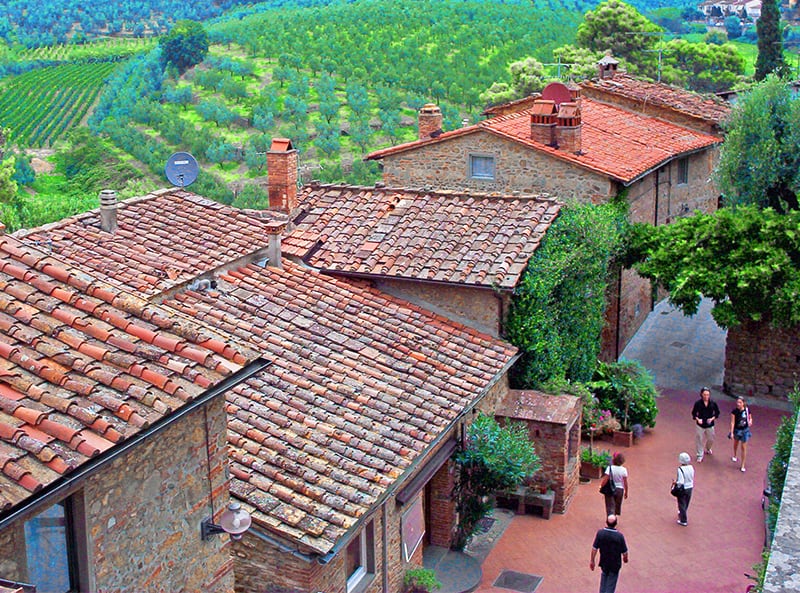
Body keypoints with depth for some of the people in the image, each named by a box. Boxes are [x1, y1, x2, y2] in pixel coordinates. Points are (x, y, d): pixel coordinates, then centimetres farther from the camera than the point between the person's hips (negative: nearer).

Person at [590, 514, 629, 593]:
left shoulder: (600, 533, -18)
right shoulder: (619, 536, -22)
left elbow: (594, 548, -10)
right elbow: (624, 551, -10)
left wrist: (592, 561, 5)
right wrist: (625, 558, 13)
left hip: (604, 562, 2)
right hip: (615, 564, -2)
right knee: (611, 584, 11)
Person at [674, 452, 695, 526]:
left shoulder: (680, 469, -28)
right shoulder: (691, 468, -9)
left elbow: (681, 482, -28)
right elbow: (692, 478, 3)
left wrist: (675, 482, -10)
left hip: (682, 489, -6)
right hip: (690, 488, 6)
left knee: (682, 504, 11)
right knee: (686, 503, 27)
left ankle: (683, 521, 20)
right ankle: (682, 513, 52)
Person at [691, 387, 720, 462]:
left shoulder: (713, 403, -10)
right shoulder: (698, 403, -13)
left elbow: (717, 412, 2)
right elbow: (694, 413, -2)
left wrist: (712, 418, -14)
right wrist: (697, 419, -20)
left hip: (710, 425, 2)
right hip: (700, 425, -2)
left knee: (711, 439, 18)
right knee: (699, 440, 3)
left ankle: (707, 449, 50)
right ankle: (700, 456, 18)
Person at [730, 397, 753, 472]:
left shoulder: (747, 410, -13)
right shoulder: (734, 411, -18)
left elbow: (750, 418, 4)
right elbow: (732, 422, -16)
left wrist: (750, 421, -20)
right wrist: (731, 432, -19)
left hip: (745, 430, 0)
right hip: (737, 430, 0)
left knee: (744, 448, 1)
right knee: (736, 443, 26)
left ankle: (742, 465, 9)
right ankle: (734, 456, 56)